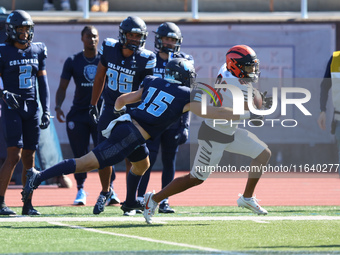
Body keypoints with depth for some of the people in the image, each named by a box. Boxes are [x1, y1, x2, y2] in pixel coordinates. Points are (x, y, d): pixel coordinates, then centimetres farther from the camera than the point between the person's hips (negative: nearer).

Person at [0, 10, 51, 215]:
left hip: (32, 108, 5)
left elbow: (43, 82, 11)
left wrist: (46, 110, 5)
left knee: (29, 158, 6)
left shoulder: (37, 51, 8)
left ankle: (28, 204, 11)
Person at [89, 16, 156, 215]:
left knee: (133, 157, -1)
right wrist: (93, 105, 13)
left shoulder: (145, 60, -15)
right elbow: (100, 78, 8)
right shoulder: (109, 49, -6)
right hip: (110, 108, 2)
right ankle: (106, 192, 21)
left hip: (133, 111, -2)